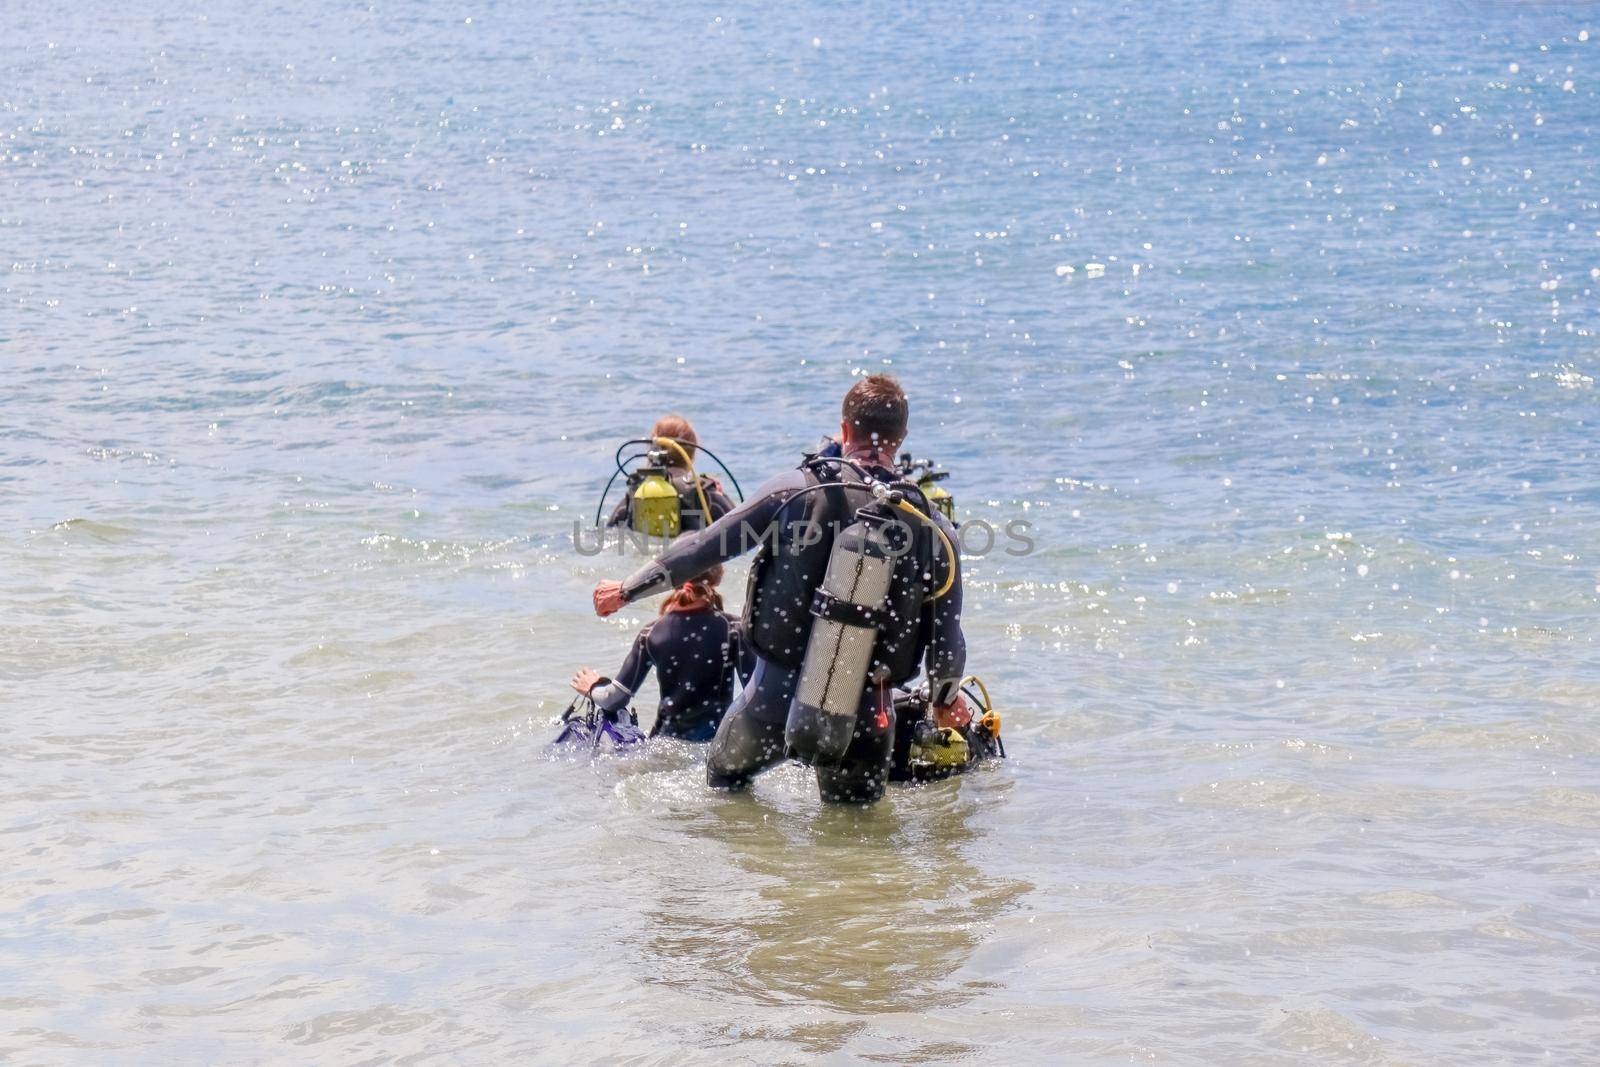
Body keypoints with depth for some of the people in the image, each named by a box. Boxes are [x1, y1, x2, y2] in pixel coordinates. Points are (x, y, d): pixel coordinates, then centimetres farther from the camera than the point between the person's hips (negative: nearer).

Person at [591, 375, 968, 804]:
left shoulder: (797, 488, -6)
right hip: (863, 705, 1)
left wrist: (628, 589, 16)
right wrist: (946, 696, 23)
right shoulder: (933, 528, -3)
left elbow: (705, 547, 2)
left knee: (726, 777, 27)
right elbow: (947, 644, 1)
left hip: (779, 689, 0)